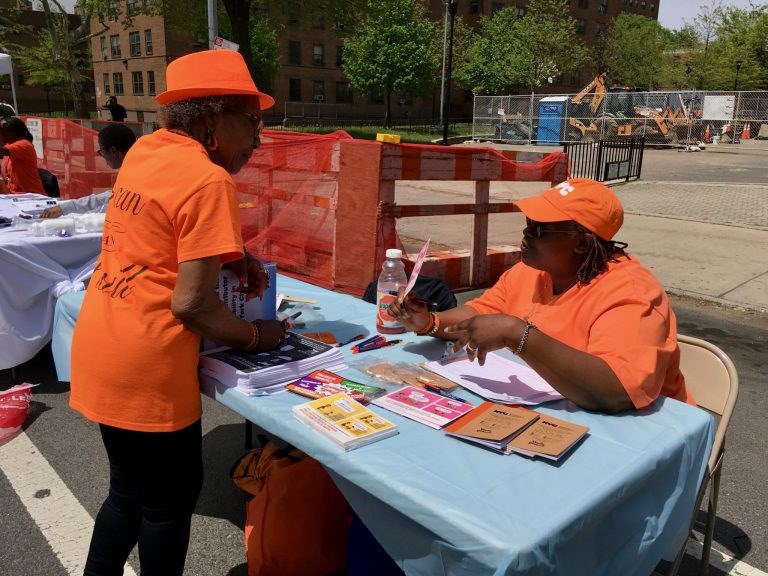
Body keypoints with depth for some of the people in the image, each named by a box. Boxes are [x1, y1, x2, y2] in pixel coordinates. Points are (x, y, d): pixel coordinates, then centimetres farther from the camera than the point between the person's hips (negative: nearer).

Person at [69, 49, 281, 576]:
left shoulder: (146, 150, 7)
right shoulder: (209, 180, -18)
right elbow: (191, 304, -21)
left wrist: (233, 256, 9)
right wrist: (257, 336, -4)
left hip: (99, 353, 8)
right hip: (145, 369, -8)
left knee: (131, 491, 25)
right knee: (172, 499, 13)